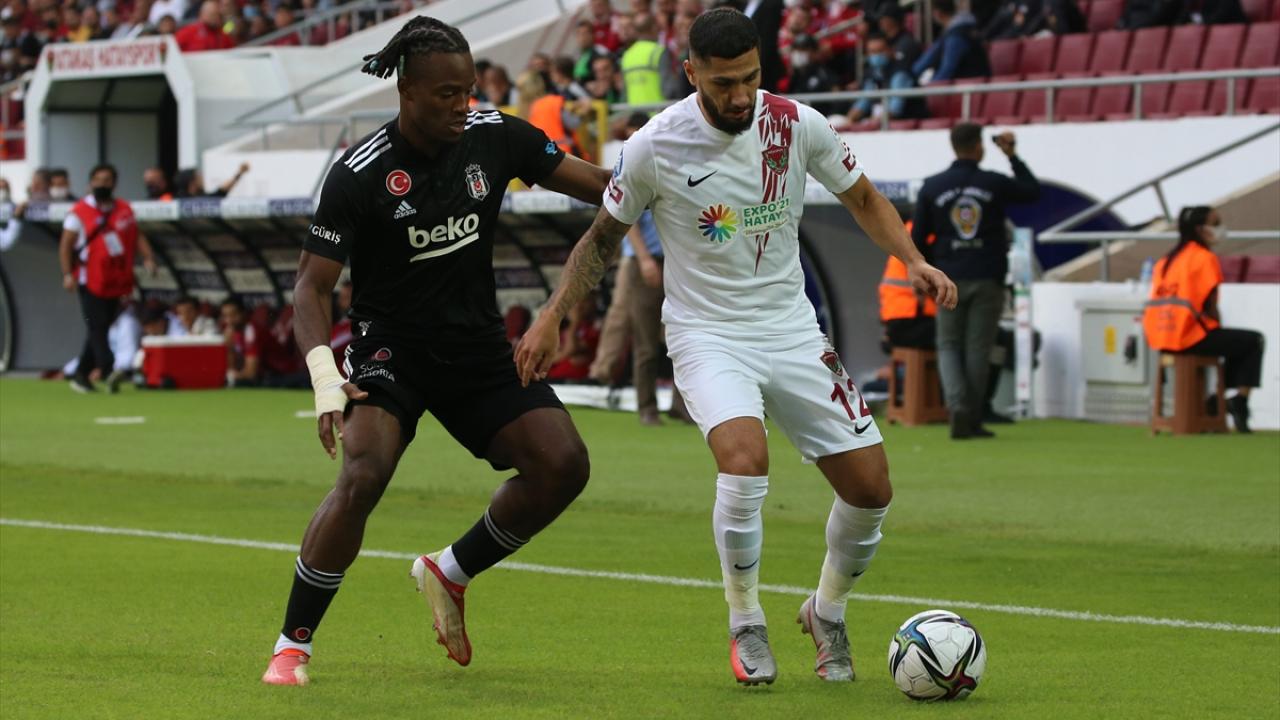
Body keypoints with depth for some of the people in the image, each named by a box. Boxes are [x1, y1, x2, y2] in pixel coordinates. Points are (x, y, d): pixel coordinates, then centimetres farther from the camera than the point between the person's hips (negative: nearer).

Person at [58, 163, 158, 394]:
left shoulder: (124, 210, 11)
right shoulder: (79, 211, -3)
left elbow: (137, 236, 14)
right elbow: (66, 245, -4)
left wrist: (148, 257, -5)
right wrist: (67, 274, -14)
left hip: (115, 282, 5)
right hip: (90, 281, -5)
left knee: (101, 329, 10)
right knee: (97, 327, -15)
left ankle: (81, 375, 20)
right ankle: (108, 371, -27)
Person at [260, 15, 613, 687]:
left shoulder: (494, 137, -5)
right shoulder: (359, 175, -17)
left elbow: (600, 183, 5)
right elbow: (312, 286, -16)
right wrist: (325, 378, -31)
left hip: (478, 348, 5)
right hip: (390, 348, -5)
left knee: (563, 466, -11)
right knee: (362, 476, -28)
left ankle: (449, 573, 12)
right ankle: (292, 645, -12)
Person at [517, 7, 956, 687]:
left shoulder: (796, 124, -7)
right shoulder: (655, 147, -13)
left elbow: (862, 199, 9)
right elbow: (603, 236, 4)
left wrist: (913, 260, -7)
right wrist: (551, 315, -5)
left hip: (792, 328, 3)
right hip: (707, 335, -3)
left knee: (870, 489, -3)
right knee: (745, 461, -31)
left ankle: (827, 612, 26)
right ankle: (746, 626, -9)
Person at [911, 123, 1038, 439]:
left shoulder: (932, 188, -1)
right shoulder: (994, 184, -4)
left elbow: (918, 239, 2)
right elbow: (1033, 191, 14)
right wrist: (1013, 156, 20)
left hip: (950, 280, 1)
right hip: (988, 280, -1)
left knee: (949, 346, 10)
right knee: (977, 349, 5)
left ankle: (958, 407, -13)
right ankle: (972, 420, 5)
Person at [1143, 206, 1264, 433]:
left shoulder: (1168, 259, 18)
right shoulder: (1205, 258, -7)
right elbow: (1210, 306, -10)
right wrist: (1217, 330, 10)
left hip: (1162, 337, 9)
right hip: (1190, 336, -9)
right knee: (1253, 341, 5)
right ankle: (1240, 399, -5)